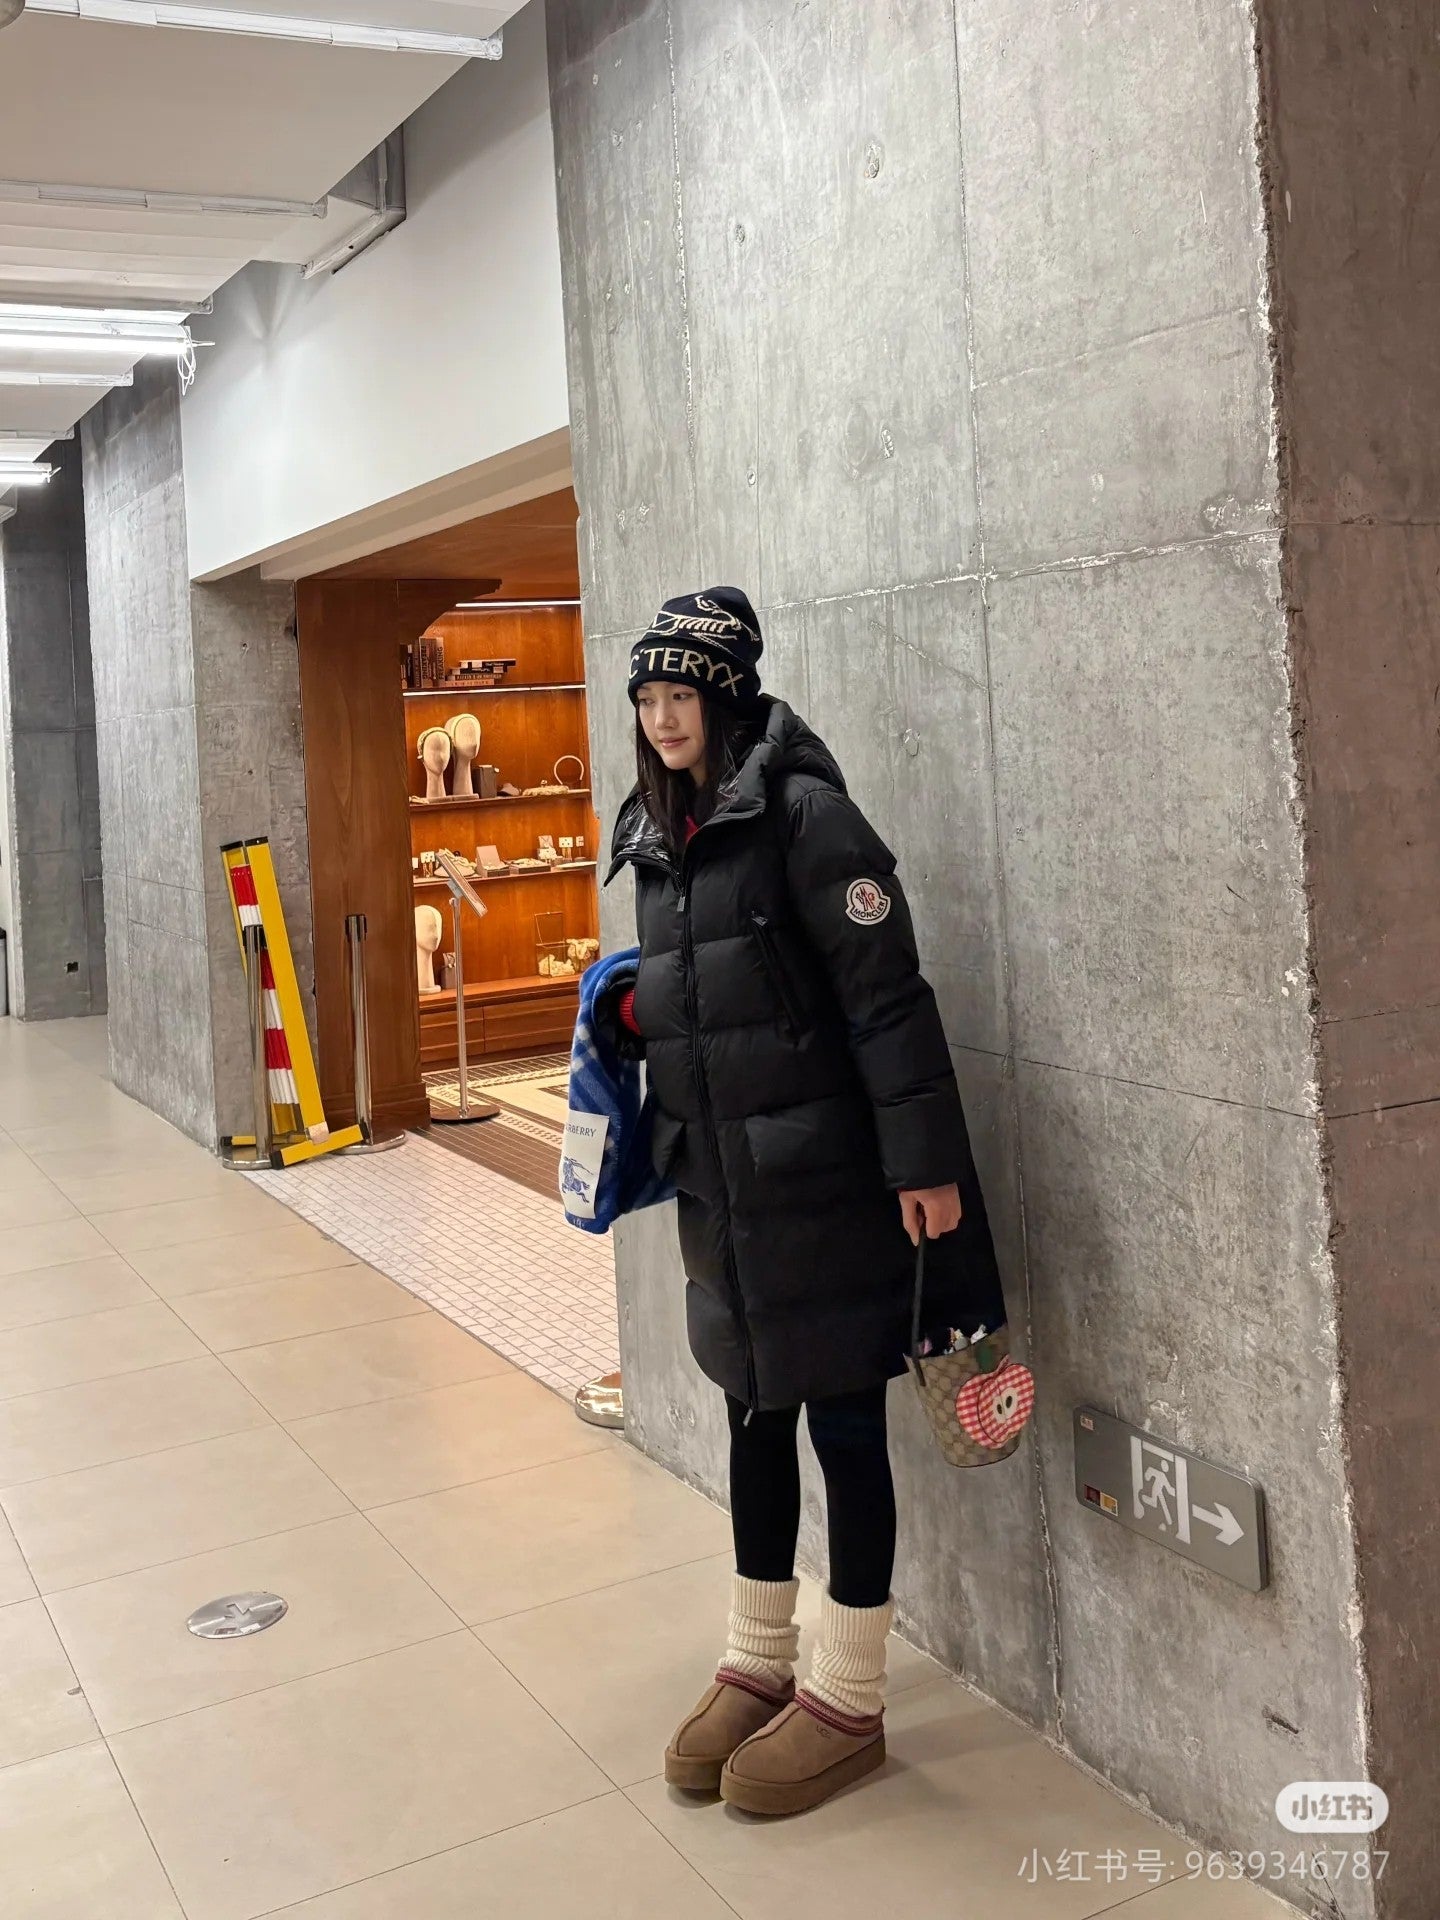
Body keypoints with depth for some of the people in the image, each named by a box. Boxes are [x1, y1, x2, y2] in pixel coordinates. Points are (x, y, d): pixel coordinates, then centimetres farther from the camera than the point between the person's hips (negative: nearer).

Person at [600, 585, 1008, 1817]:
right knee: (755, 1415, 17)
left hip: (822, 1175, -7)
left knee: (843, 1422, 5)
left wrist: (924, 1161, -18)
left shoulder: (802, 813, -13)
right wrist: (631, 1017, 4)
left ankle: (849, 1700, 20)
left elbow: (888, 995, -17)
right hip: (717, 1178, 7)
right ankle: (759, 1662, 34)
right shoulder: (657, 836, 10)